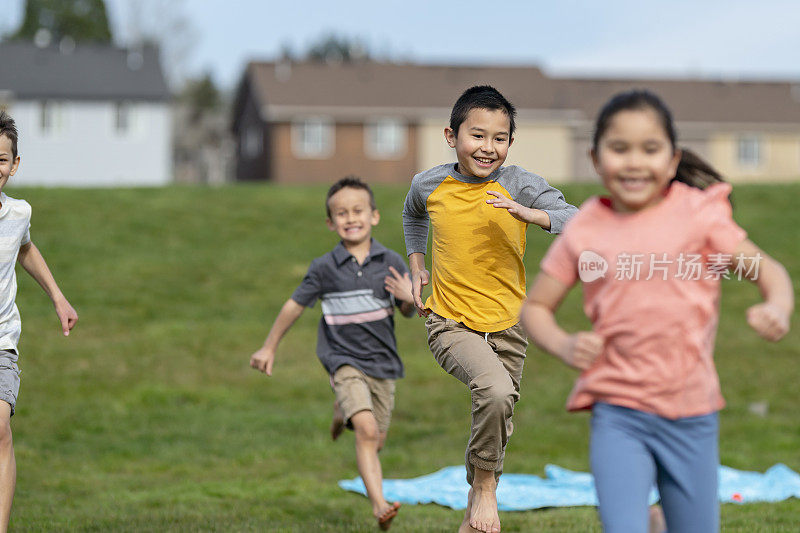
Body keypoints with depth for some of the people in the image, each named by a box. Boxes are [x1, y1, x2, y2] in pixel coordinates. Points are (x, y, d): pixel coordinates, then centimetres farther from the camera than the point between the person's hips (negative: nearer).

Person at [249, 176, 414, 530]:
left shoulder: (391, 263, -3)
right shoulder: (324, 268, -7)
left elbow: (407, 312, 7)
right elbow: (295, 305, 7)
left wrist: (410, 299, -17)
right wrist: (269, 347, 14)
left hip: (382, 362, 3)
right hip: (344, 360, -3)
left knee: (376, 441, 13)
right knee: (367, 431, -24)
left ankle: (346, 411, 46)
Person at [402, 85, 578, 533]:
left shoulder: (520, 185, -10)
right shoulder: (429, 185, -4)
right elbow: (413, 215, 22)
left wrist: (530, 214, -36)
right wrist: (417, 266, 12)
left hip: (507, 324, 2)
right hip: (450, 323, -2)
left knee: (499, 420, 14)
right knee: (495, 390, -29)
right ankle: (485, 488, -8)